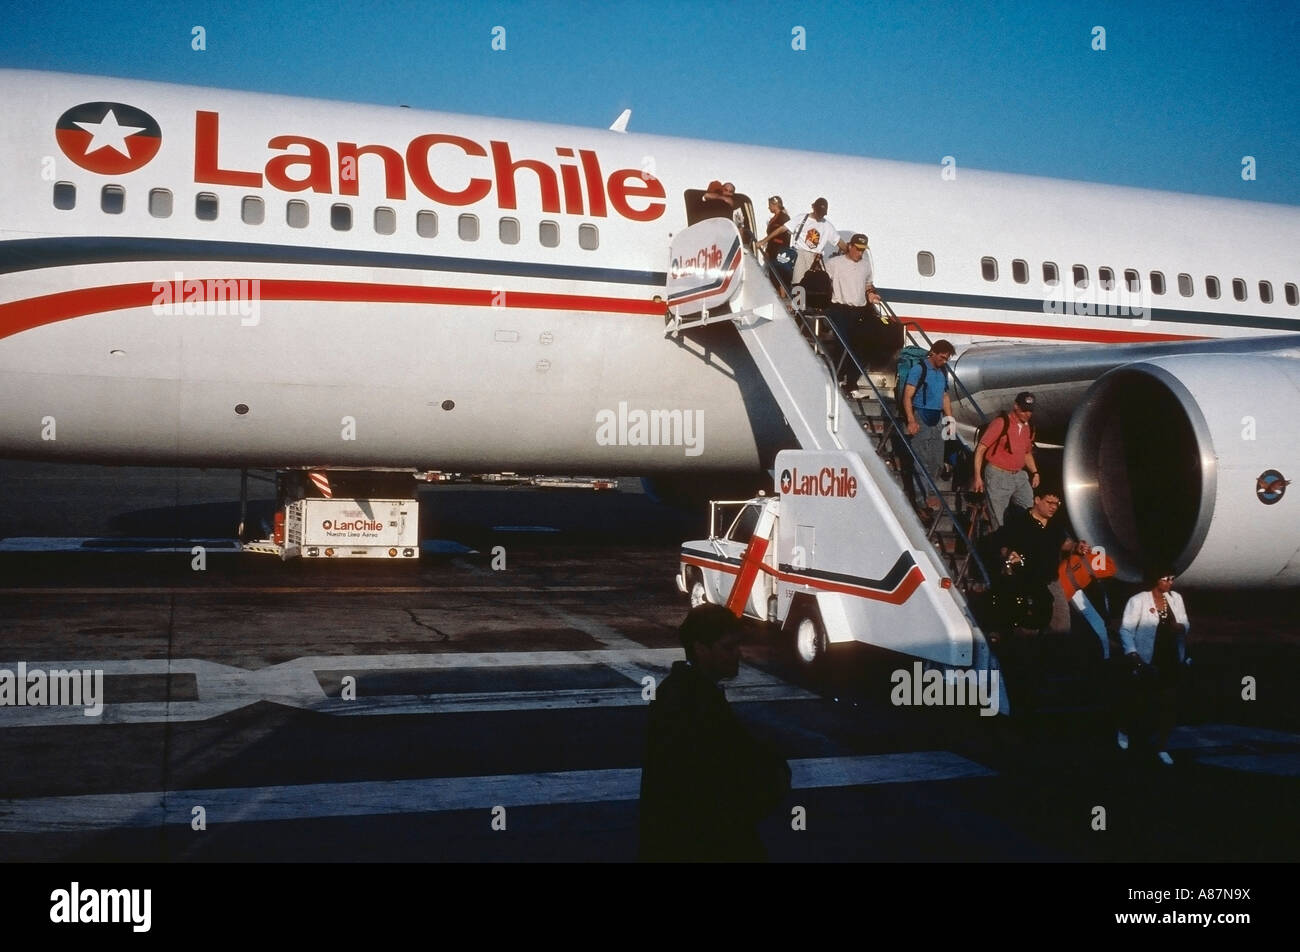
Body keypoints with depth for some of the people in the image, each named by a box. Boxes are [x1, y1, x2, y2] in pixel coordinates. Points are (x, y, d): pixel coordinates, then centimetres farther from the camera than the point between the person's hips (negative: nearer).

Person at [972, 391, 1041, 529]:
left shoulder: (1029, 428, 11)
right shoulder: (1001, 423, -10)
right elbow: (981, 448, -11)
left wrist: (1034, 472, 10)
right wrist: (977, 476, -14)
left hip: (1020, 476, 6)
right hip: (998, 476, -6)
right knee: (999, 521, -2)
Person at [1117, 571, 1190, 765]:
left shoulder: (1176, 598, 3)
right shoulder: (1138, 601, -13)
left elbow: (1184, 624, 12)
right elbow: (1126, 630, -14)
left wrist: (1181, 627, -12)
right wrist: (1132, 654, -25)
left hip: (1171, 661, 4)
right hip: (1146, 662, -4)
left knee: (1169, 705, 2)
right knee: (1140, 702, 8)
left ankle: (1160, 747, 17)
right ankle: (1124, 731, 38)